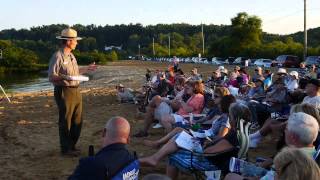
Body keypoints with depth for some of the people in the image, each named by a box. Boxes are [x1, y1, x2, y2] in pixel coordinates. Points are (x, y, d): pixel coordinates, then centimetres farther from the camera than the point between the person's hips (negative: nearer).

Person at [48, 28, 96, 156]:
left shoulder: (71, 56, 16)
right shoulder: (58, 56, -13)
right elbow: (51, 77, -15)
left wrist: (87, 69, 32)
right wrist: (64, 77, -31)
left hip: (76, 91, 9)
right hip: (64, 92, -9)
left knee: (77, 121, 14)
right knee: (65, 122, 1)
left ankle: (72, 146, 29)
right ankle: (66, 149, 13)